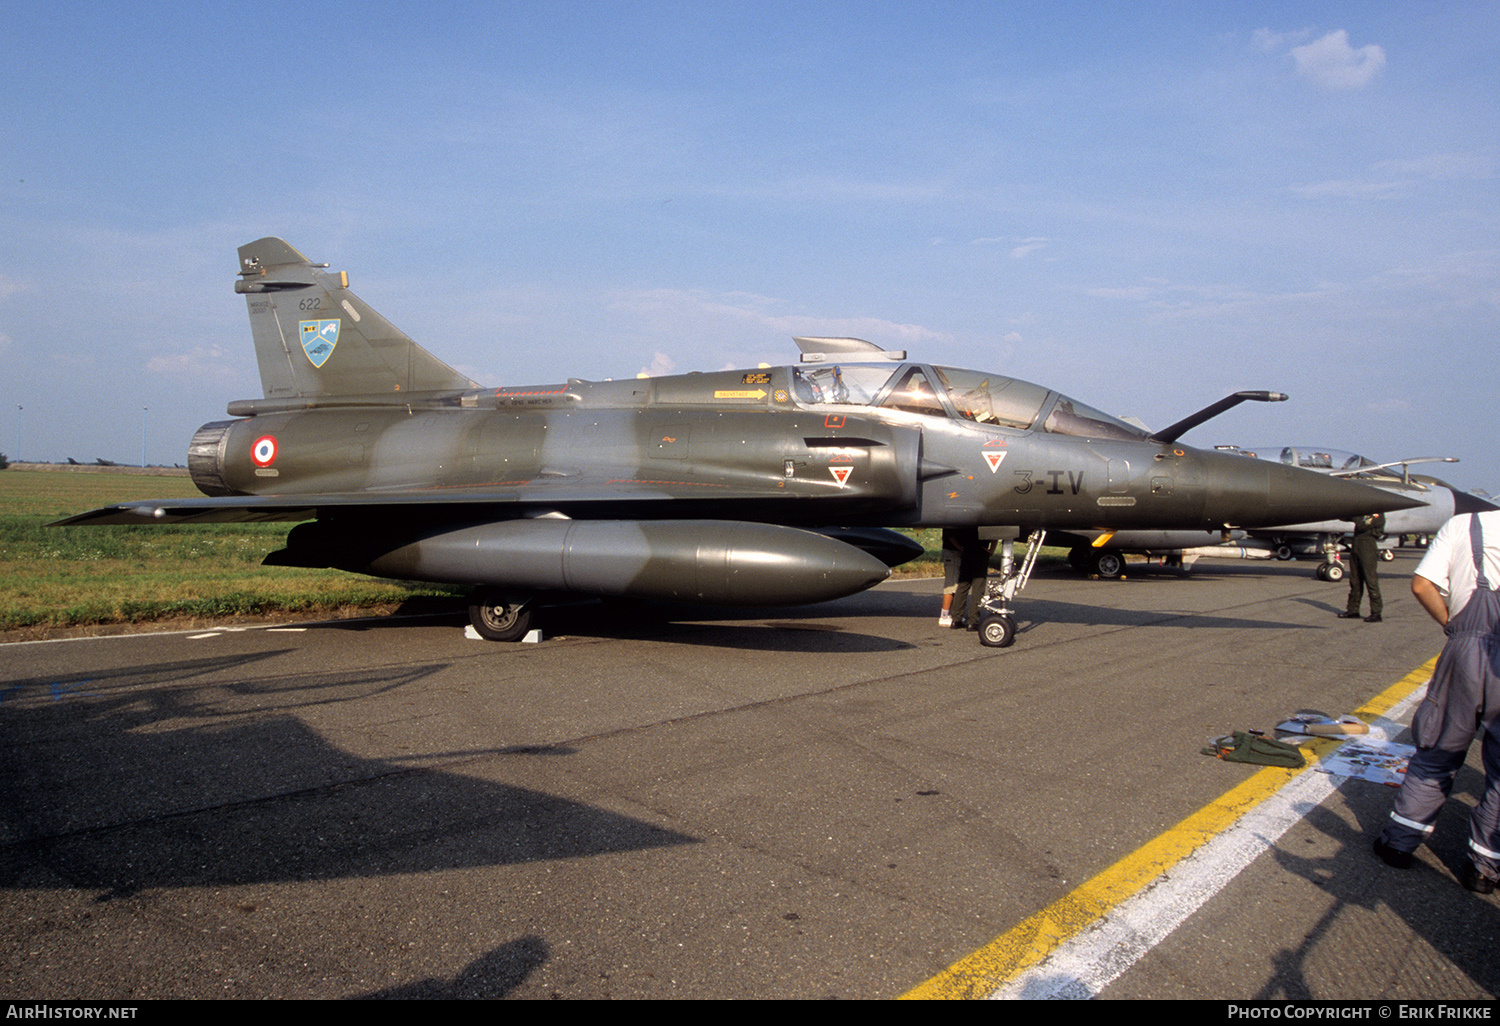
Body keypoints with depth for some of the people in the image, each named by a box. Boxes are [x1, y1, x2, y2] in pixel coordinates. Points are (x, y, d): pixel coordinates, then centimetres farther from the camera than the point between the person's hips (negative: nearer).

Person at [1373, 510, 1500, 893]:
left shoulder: (1461, 524, 8)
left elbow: (1422, 584, -3)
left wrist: (1452, 623, 8)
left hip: (1468, 648, 1)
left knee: (1438, 751, 14)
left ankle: (1400, 840, 20)